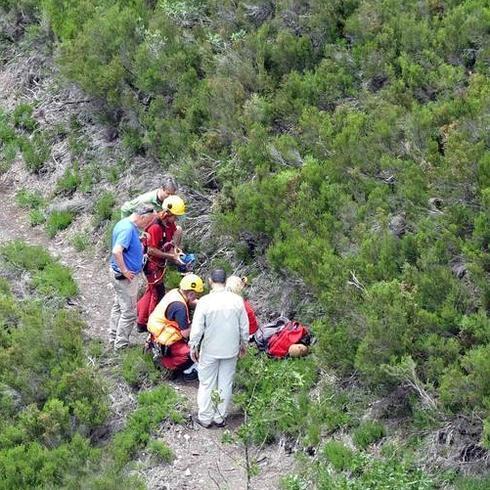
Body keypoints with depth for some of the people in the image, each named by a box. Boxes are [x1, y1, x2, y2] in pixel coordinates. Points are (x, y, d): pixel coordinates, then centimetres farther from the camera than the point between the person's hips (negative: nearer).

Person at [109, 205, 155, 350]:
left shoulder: (125, 223, 8)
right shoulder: (128, 229, -24)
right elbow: (117, 251, -33)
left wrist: (140, 243, 9)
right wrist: (125, 271, -25)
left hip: (118, 273, 11)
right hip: (125, 277, -11)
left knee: (118, 306, 21)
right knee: (129, 312, -1)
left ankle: (114, 337, 33)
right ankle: (121, 345, 7)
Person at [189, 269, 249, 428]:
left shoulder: (205, 301, -17)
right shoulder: (237, 300, -8)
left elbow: (197, 327, -12)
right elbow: (244, 326, 0)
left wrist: (193, 346, 1)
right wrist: (243, 343, 16)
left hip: (210, 351, -2)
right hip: (231, 349, 2)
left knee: (207, 384, 11)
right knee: (226, 384, 14)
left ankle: (205, 418, 19)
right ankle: (220, 418, 22)